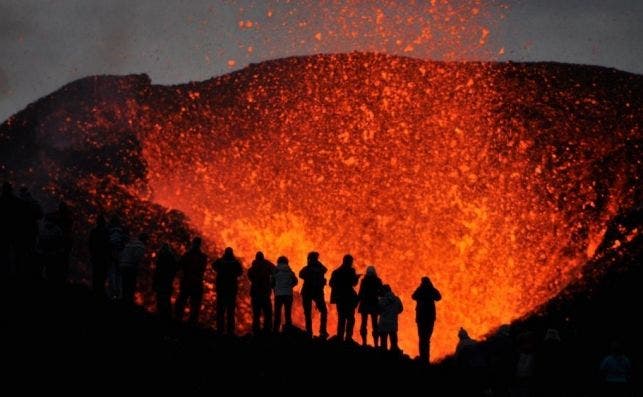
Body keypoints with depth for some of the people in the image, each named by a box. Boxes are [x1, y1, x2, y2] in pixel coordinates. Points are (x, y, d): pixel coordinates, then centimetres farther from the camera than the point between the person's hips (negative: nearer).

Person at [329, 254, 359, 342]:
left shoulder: (336, 271, 9)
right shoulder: (350, 271, -8)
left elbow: (331, 283, 10)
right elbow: (354, 283, -14)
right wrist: (356, 277, 5)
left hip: (339, 297, 6)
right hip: (348, 297, -6)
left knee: (341, 318, 12)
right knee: (350, 318, -3)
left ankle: (340, 337, 6)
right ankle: (348, 337, -14)